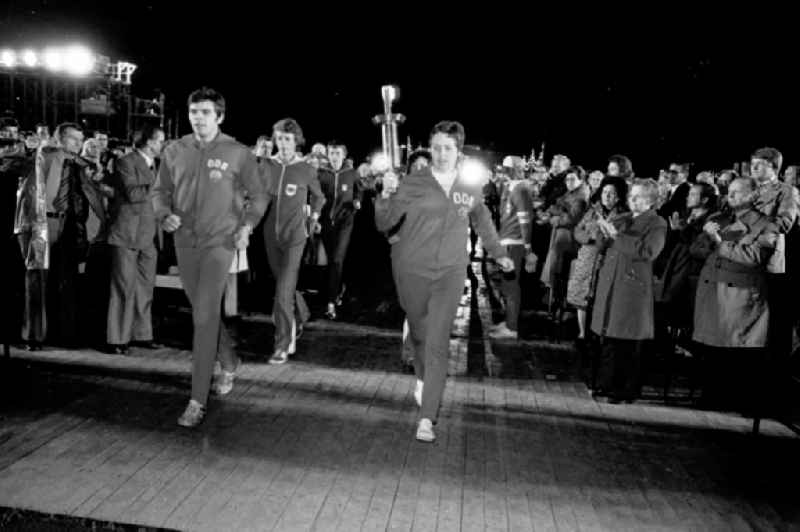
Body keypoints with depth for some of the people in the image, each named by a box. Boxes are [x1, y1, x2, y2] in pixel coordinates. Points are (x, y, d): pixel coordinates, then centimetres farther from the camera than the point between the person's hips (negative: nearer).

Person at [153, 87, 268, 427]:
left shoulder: (238, 153, -5)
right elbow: (160, 191, 12)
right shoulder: (175, 151, 4)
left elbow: (258, 194, 5)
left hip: (219, 242, -4)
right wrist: (165, 215, -7)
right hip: (185, 241, 5)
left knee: (204, 317, -11)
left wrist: (247, 226, -8)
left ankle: (198, 400, -4)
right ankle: (229, 363, 42)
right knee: (205, 312, 17)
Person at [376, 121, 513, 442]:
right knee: (419, 332, 16)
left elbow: (481, 219, 21)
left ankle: (426, 418, -4)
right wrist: (386, 195, -26)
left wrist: (497, 253, 23)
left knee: (438, 343, -7)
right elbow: (383, 224, -9)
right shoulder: (414, 184, -7)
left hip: (450, 273, 1)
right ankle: (422, 379, 47)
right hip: (412, 270, 0)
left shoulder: (471, 185, 2)